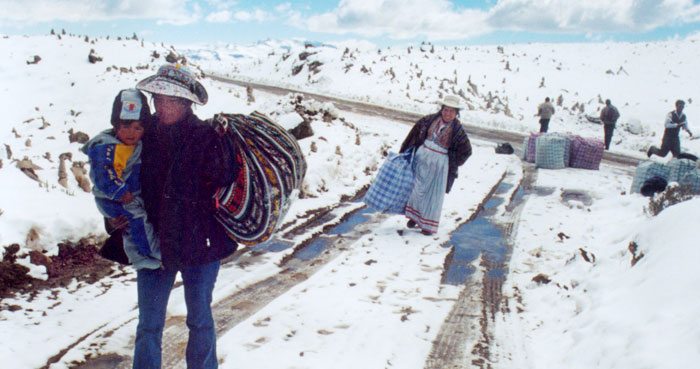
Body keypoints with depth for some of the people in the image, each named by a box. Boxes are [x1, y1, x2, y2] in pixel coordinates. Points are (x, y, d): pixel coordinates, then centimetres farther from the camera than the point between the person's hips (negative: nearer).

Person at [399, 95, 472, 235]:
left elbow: (466, 151, -3)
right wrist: (405, 149, 12)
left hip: (439, 164, -3)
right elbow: (416, 131, 9)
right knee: (417, 187, 10)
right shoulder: (430, 120, -4)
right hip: (422, 157, 3)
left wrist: (452, 164, 0)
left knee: (433, 193, 5)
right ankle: (414, 216, 29)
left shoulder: (458, 130, -11)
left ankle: (428, 225, 18)